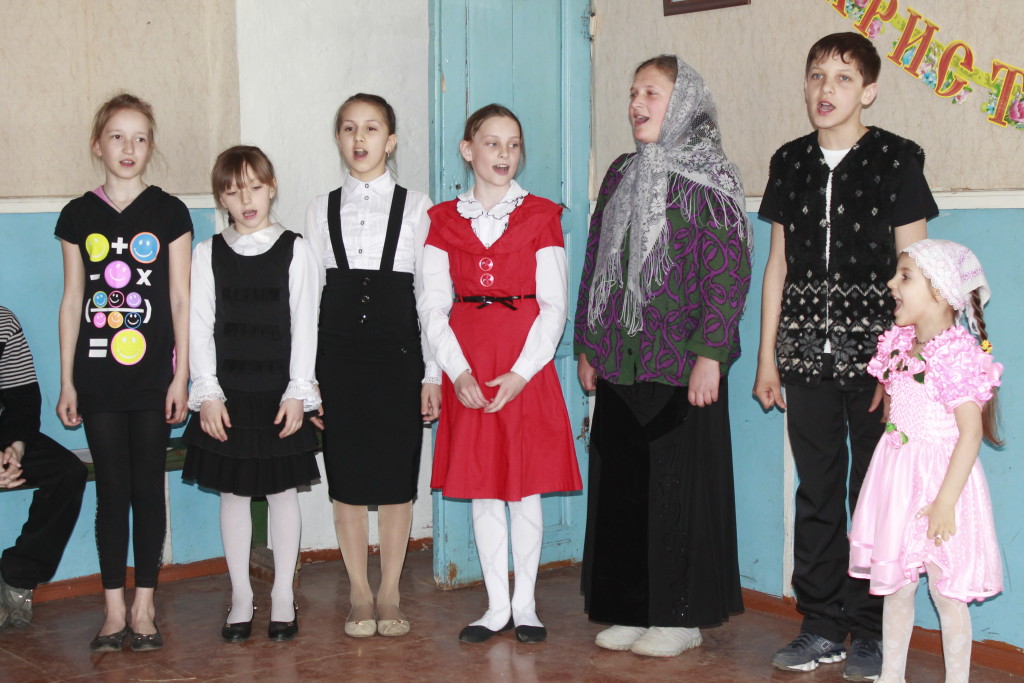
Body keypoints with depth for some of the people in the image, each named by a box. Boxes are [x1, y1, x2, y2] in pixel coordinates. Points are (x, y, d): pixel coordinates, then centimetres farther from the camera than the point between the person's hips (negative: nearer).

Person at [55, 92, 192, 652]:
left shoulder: (169, 213, 1)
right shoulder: (79, 216, 5)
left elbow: (181, 298, 1)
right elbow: (72, 301, 7)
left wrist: (181, 375, -4)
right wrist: (66, 381, 4)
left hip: (153, 375, -1)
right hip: (98, 377, 1)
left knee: (149, 488, 5)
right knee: (112, 490, 5)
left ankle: (144, 606, 15)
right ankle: (114, 610, 13)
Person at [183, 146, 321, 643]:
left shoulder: (295, 251, 0)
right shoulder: (207, 254, 3)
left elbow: (304, 326, -2)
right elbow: (198, 327, 1)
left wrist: (297, 392, -9)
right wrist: (208, 393, -6)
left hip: (280, 394, -1)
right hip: (227, 396, 1)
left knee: (283, 490, 6)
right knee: (232, 493, 7)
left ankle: (283, 596, 18)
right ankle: (241, 597, 19)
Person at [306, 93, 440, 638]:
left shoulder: (416, 207, 4)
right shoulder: (321, 210, 8)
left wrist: (432, 374, -2)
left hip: (397, 355, -1)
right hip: (338, 355, 1)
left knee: (396, 477, 3)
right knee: (347, 478, 4)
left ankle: (390, 594, 15)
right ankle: (359, 595, 16)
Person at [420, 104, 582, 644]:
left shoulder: (540, 216, 3)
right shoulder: (444, 220, 7)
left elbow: (553, 306, -2)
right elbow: (432, 304, 1)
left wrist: (521, 373, -13)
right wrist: (458, 371, -12)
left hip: (526, 364, -1)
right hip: (467, 367, 2)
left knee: (525, 486, 2)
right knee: (480, 487, 6)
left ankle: (525, 604, 14)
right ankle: (497, 606, 16)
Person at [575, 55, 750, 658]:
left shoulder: (708, 179, -4)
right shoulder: (621, 175, 15)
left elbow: (729, 273, -10)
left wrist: (709, 354, -16)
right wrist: (587, 346, 13)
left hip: (682, 364, -6)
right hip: (620, 362, 6)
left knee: (681, 483, -1)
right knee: (621, 483, 8)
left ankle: (682, 616, 11)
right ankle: (632, 609, 20)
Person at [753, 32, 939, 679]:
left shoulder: (897, 159, -3)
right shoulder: (790, 162, 10)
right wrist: (767, 354, 10)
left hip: (874, 351, -4)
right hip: (807, 353, 4)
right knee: (817, 491, 9)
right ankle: (824, 625, 19)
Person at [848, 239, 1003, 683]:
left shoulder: (958, 355, -17)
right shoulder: (898, 346, 6)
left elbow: (970, 432, -20)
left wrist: (945, 502, -22)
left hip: (939, 476, -7)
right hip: (896, 478, 7)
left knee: (946, 592, 3)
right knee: (896, 587, 14)